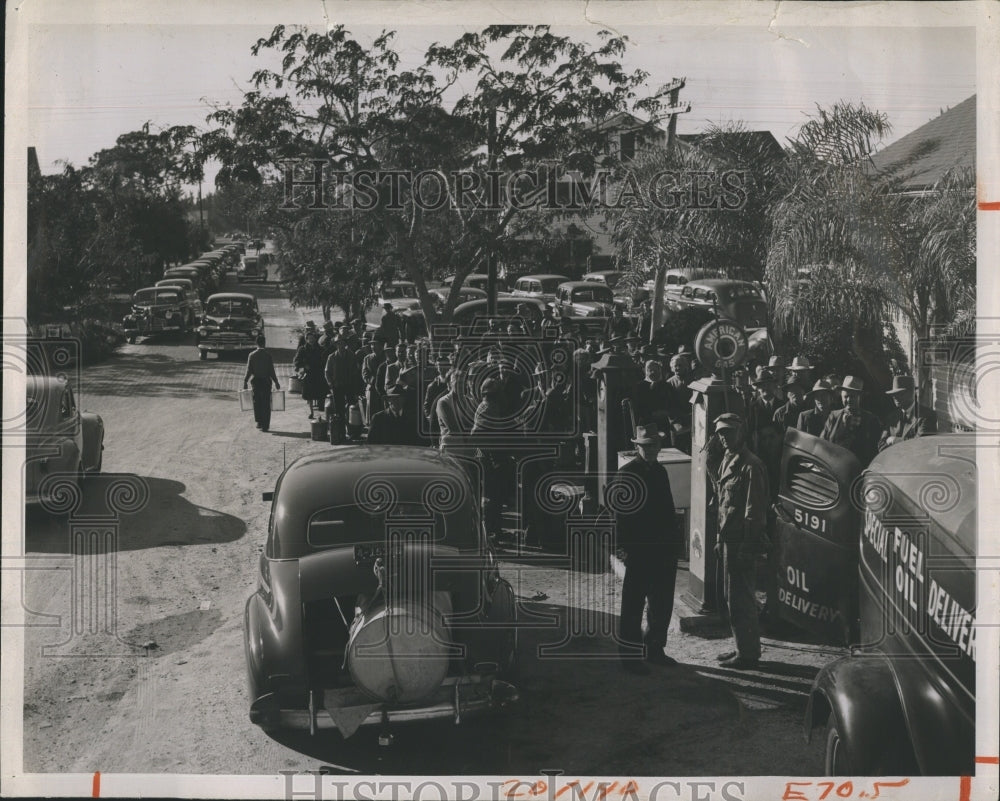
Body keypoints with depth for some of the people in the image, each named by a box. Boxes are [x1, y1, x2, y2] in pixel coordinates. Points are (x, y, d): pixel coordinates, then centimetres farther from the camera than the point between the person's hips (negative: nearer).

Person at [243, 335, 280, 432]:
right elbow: (271, 371, -5)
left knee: (257, 402, 14)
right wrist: (276, 382, 4)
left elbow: (249, 370, -4)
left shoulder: (252, 355, -4)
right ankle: (265, 425, 2)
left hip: (256, 381, 1)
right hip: (266, 381, -1)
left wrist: (245, 382, 5)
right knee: (266, 404, 4)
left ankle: (259, 422, 12)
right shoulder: (268, 356, -7)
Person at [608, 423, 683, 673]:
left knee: (662, 604, 13)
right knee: (633, 605, 0)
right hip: (640, 551, -7)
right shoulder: (627, 474, -8)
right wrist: (623, 547, -17)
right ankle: (628, 655, 7)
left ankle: (654, 649, 25)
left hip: (664, 550, 7)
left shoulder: (660, 471, 14)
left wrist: (676, 536, 11)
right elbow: (619, 511, -12)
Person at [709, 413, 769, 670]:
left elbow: (753, 511, -18)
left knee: (740, 598, -4)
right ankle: (744, 648, 26)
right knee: (733, 596, 16)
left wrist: (747, 548, -20)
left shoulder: (750, 465, -15)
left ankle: (748, 654, 4)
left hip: (741, 541, -10)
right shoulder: (727, 462, 13)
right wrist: (721, 539, 16)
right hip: (729, 539, 10)